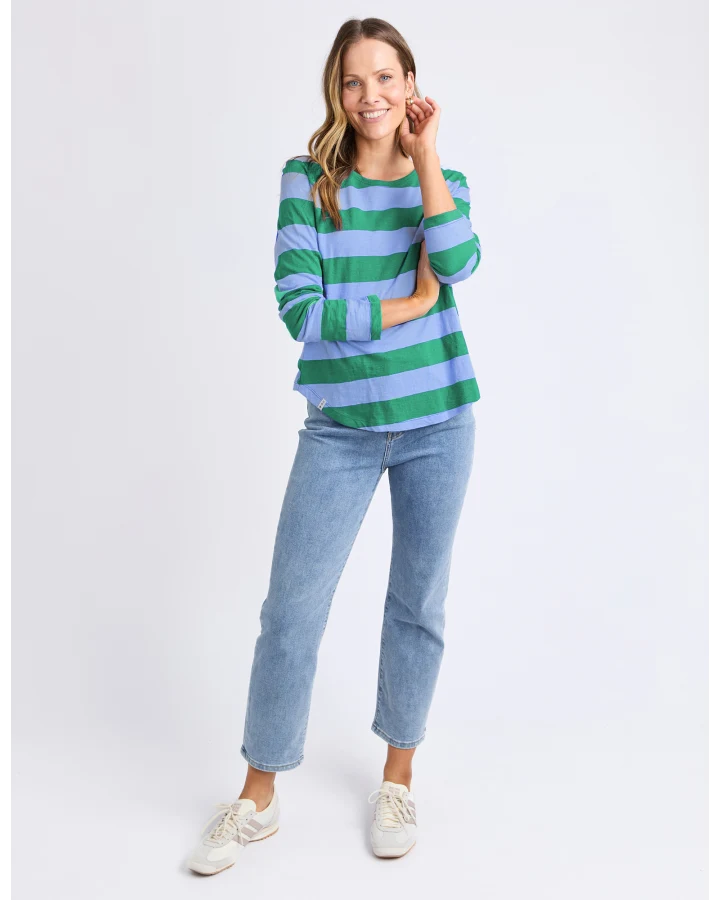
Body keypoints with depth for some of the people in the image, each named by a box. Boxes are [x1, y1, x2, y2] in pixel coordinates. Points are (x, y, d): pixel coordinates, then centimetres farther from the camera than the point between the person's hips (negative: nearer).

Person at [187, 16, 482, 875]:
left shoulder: (443, 179, 4)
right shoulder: (307, 181, -3)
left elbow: (457, 264, -17)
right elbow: (301, 308, -13)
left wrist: (424, 155, -12)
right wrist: (409, 305, -11)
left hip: (437, 424, 2)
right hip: (341, 428, -1)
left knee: (418, 603, 11)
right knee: (291, 608, 0)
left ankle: (398, 779, 32)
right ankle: (258, 799, 21)